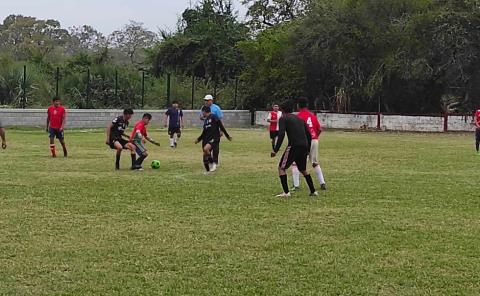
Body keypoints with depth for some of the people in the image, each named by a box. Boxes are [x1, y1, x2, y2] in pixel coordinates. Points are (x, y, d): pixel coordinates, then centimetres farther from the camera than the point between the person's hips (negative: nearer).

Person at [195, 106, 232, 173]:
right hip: (207, 139, 8)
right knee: (205, 155, 1)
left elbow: (221, 126, -7)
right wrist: (198, 139, 26)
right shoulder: (205, 120, 18)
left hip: (214, 138, -8)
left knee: (206, 148, -30)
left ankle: (213, 163, -13)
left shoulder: (213, 117, -5)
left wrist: (227, 136, -8)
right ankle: (208, 171, 11)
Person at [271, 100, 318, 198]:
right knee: (303, 170, 25)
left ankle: (286, 192, -8)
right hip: (304, 146, 7)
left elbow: (281, 135, -10)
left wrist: (276, 150, -10)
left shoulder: (283, 118, 4)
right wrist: (308, 149, 30)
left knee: (281, 168, 3)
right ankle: (313, 191, 24)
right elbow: (309, 135, 22)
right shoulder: (299, 119, 24)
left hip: (293, 146, -7)